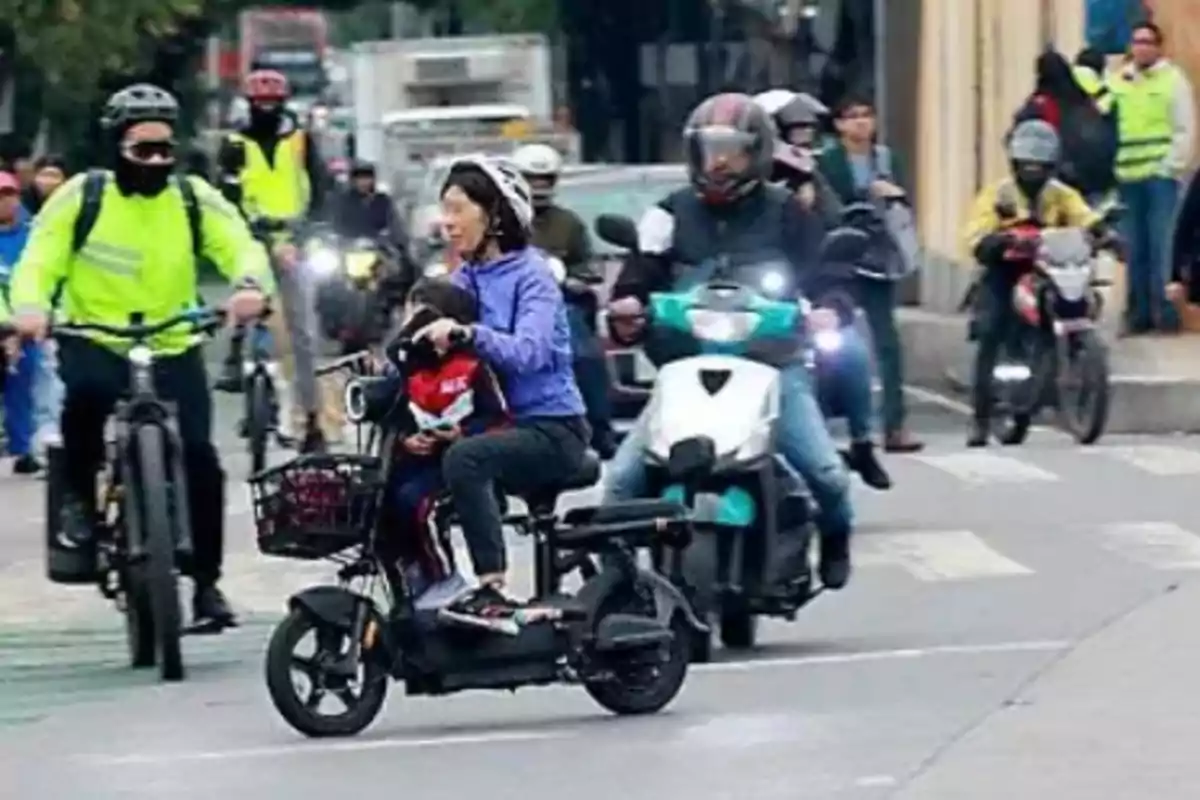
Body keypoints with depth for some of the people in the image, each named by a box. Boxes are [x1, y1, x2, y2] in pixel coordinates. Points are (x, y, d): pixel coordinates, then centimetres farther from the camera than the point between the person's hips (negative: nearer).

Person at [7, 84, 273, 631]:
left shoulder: (194, 199, -2)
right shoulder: (81, 197, -6)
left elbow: (242, 247, -11)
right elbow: (39, 261, -11)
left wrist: (249, 285, -35)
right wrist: (29, 306, -34)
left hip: (171, 347, 2)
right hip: (92, 341, -2)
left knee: (199, 457, -12)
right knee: (86, 390, -36)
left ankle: (207, 581, 5)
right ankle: (80, 497, -9)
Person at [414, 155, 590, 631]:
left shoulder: (531, 274, -8)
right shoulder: (465, 279, 13)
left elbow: (528, 351, -24)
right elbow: (429, 346, 7)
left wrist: (466, 332, -37)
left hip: (552, 429, -7)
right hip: (500, 424, 7)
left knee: (464, 459, -33)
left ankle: (492, 593, -35)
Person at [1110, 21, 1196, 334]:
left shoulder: (1173, 79, 2)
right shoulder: (1117, 82, 15)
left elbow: (1185, 129, -3)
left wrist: (1172, 166, -11)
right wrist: (1110, 167, 6)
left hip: (1161, 175, -5)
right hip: (1128, 177, 5)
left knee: (1162, 246, -9)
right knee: (1135, 250, 6)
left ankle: (1164, 308, -8)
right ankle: (1139, 312, 10)